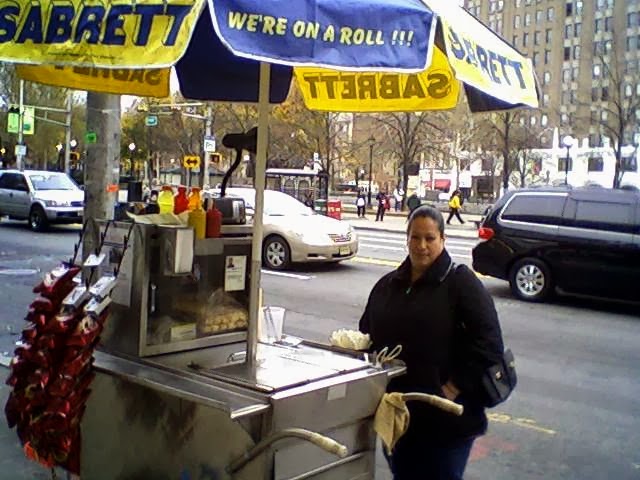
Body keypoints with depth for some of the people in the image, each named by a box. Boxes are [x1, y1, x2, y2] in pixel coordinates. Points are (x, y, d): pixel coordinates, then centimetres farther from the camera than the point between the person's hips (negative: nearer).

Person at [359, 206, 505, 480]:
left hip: (446, 419, -5)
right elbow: (367, 335, 20)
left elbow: (488, 345, -14)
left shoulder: (461, 283, -7)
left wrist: (452, 389, -16)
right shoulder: (389, 285, 11)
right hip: (397, 414, 5)